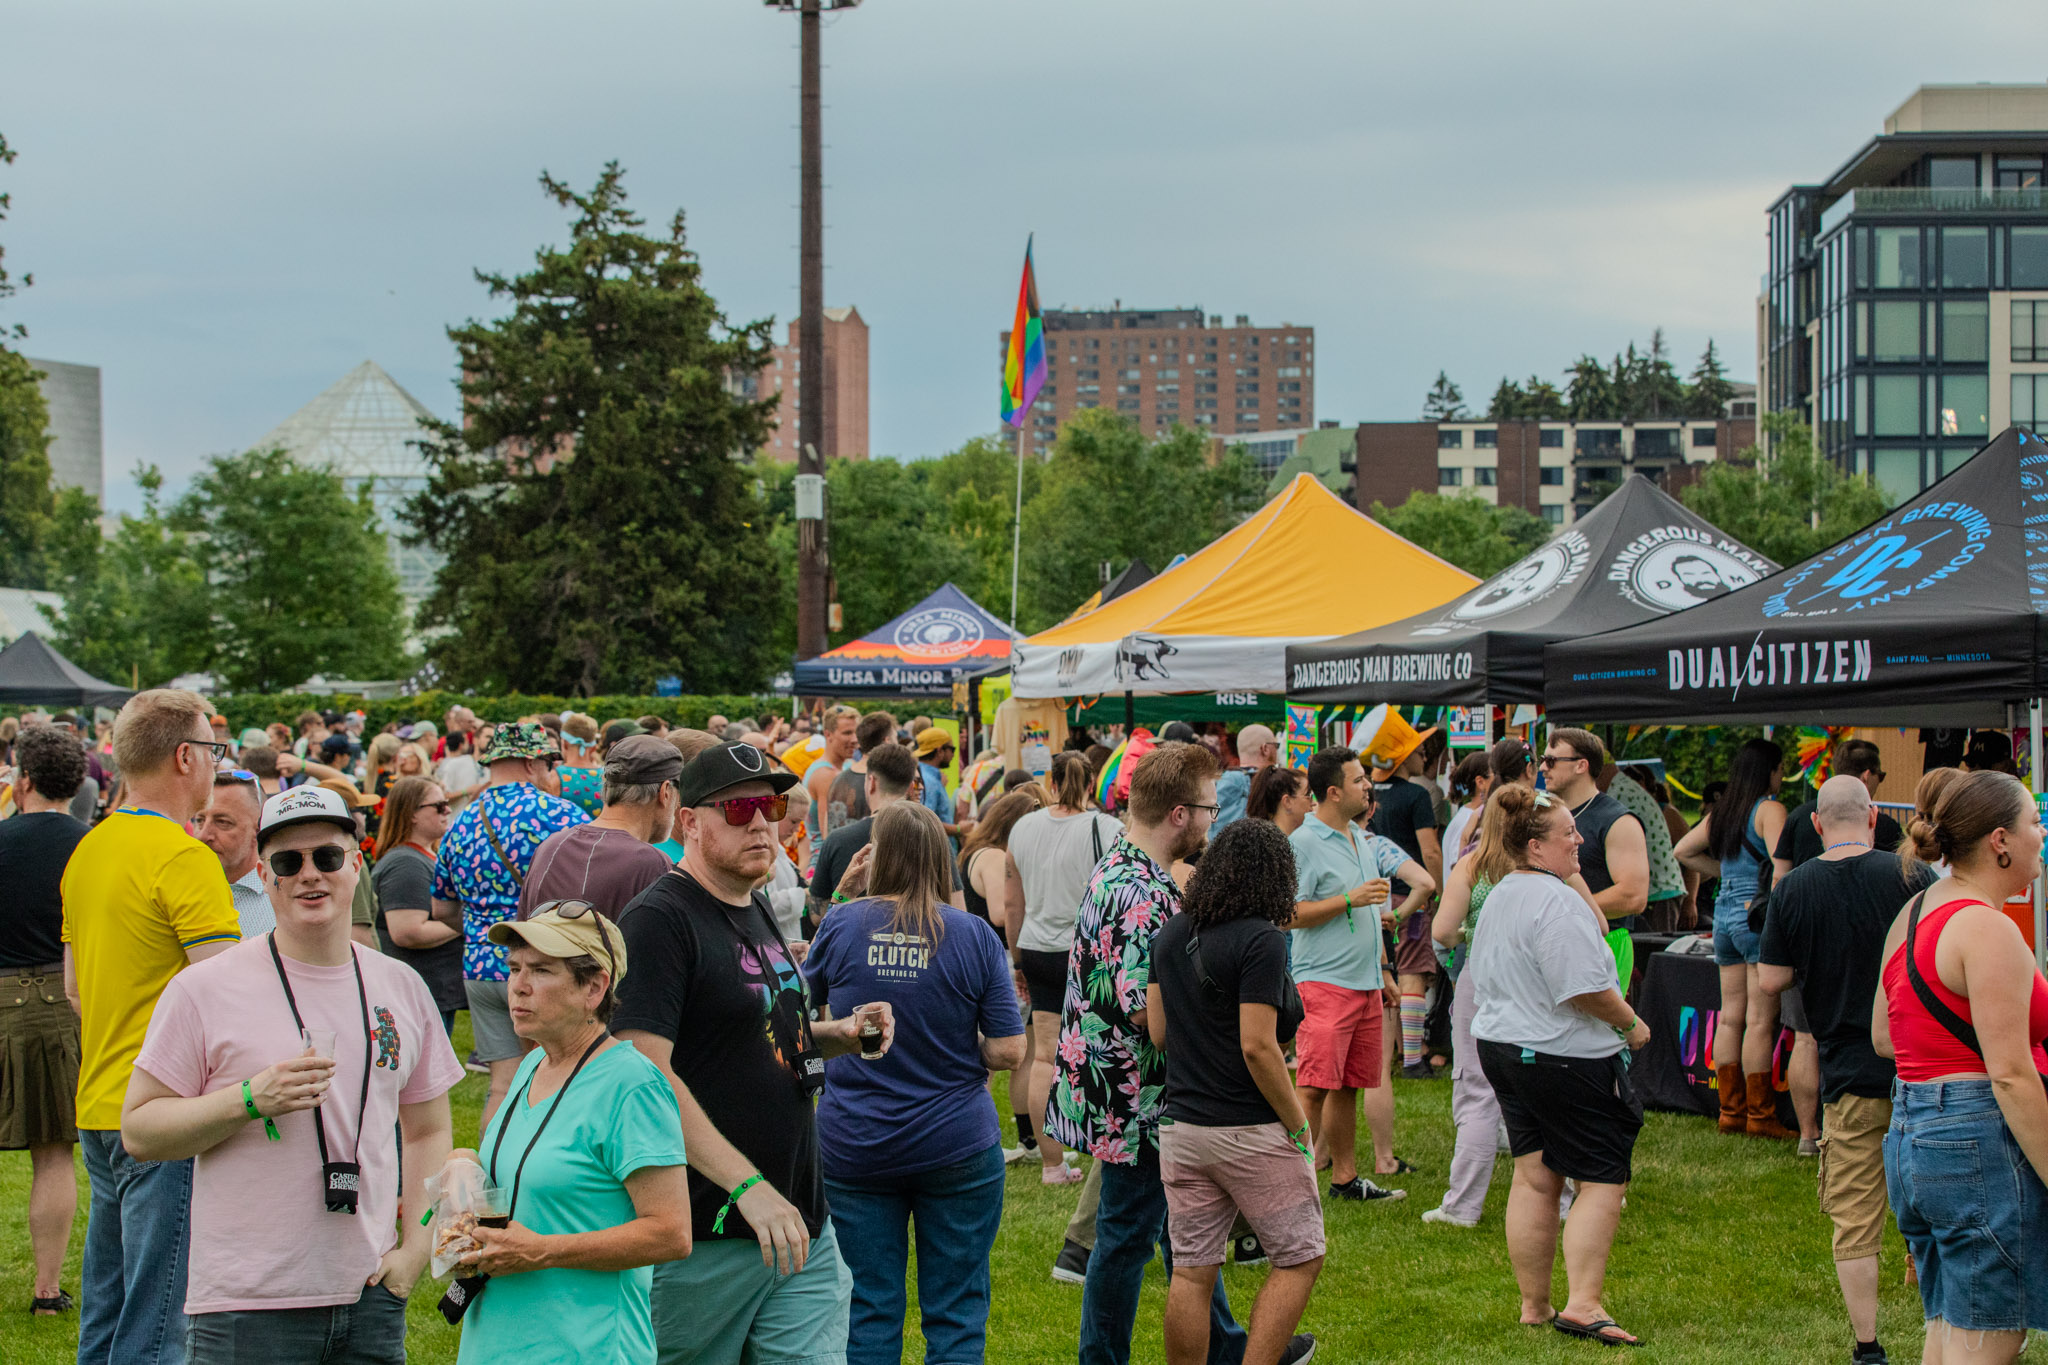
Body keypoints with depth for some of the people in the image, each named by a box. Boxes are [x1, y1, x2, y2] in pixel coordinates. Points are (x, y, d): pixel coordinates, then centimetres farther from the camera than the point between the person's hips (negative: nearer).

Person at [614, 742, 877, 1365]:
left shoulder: (755, 910, 15)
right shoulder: (659, 919, -12)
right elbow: (647, 1074, -21)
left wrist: (838, 1033, 8)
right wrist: (747, 1185, -26)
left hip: (802, 1227, 8)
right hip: (706, 1239, -7)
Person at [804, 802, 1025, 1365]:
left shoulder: (842, 924, -5)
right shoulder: (974, 935, -7)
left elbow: (805, 1008, 14)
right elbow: (1008, 1050, -10)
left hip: (852, 1147, 1)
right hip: (956, 1146, -1)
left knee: (866, 1310, 7)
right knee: (956, 1314, 6)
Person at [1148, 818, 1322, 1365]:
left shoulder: (1170, 935, 6)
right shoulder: (1259, 940, -16)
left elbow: (1158, 1032, 10)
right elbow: (1257, 1048, -20)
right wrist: (1299, 1125, -11)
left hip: (1181, 1125, 7)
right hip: (1252, 1130, -7)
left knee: (1191, 1271, 10)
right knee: (1299, 1258, 8)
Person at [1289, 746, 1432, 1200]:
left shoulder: (1363, 842, 16)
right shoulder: (1304, 843, -10)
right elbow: (1290, 914, -16)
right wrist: (1352, 899, -18)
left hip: (1366, 981, 8)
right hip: (1324, 982, -8)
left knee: (1350, 1085, 11)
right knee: (1315, 1086, -12)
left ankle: (1345, 1175, 18)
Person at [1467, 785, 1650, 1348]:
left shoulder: (1499, 897, 12)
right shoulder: (1558, 902, -19)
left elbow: (1482, 978, 20)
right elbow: (1587, 989, -23)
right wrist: (1631, 1024, -8)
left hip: (1501, 1047, 9)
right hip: (1565, 1058, -9)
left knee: (1533, 1176, 12)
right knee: (1602, 1180, -2)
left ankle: (1534, 1305, 15)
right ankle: (1583, 1304, -8)